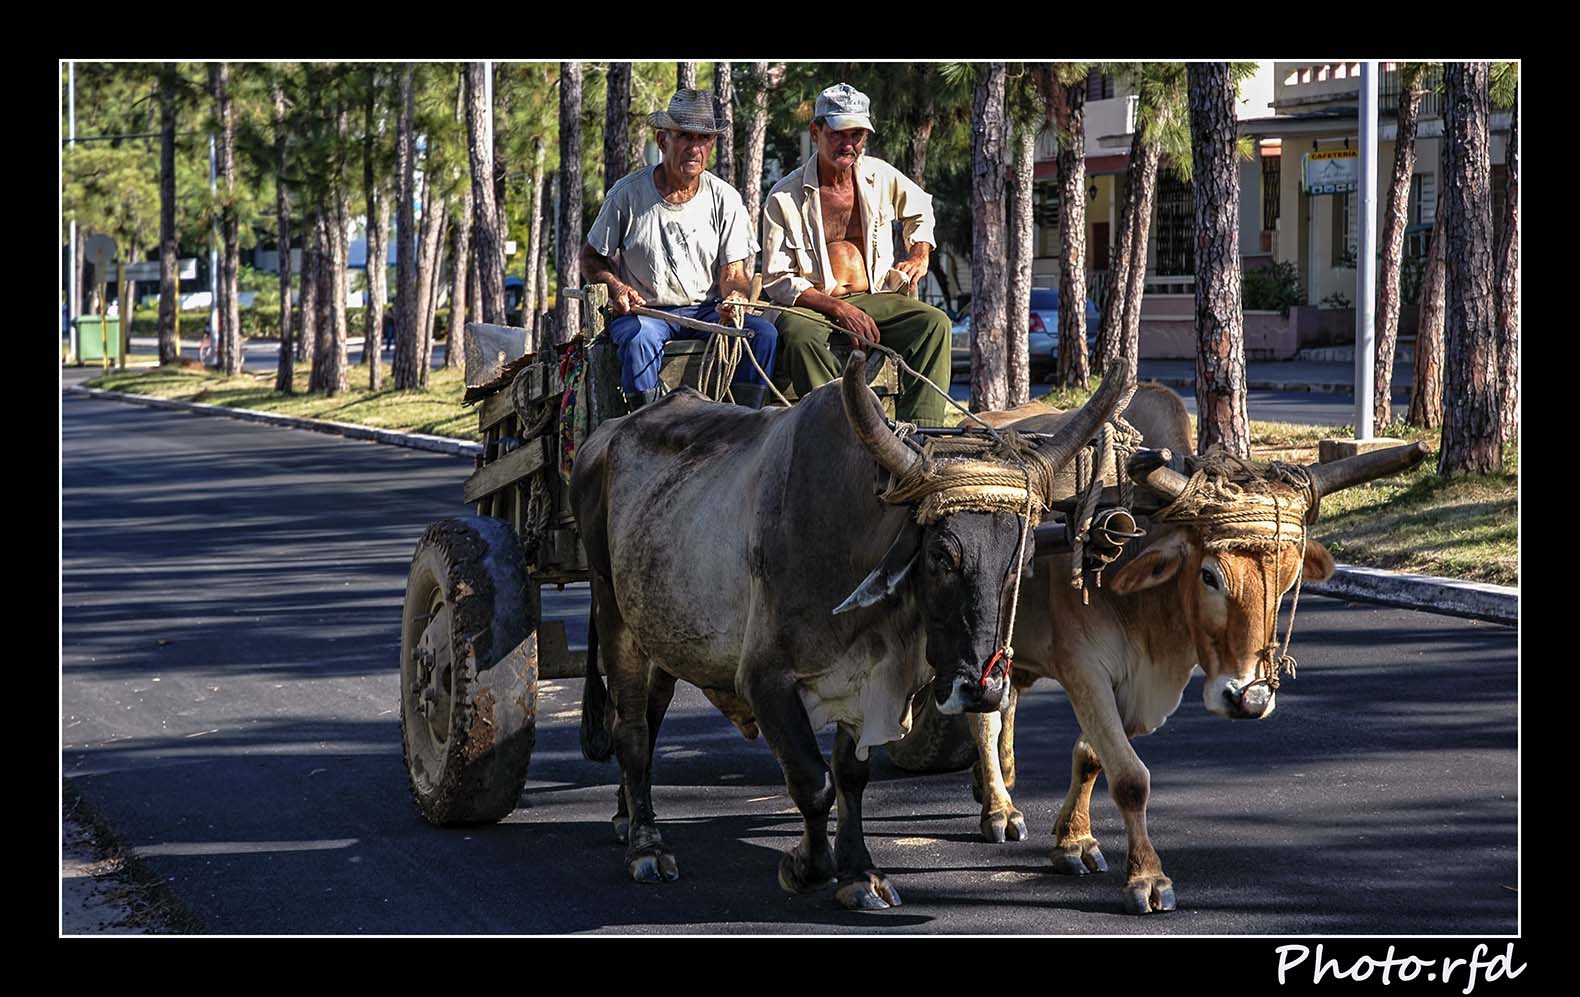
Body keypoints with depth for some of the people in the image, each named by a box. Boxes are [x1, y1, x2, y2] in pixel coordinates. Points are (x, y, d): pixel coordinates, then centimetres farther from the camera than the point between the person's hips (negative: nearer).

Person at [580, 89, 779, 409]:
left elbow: (732, 272, 2)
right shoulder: (628, 194, -3)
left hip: (707, 310, 2)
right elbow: (591, 257, 7)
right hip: (645, 311, -2)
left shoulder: (725, 199, 2)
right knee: (639, 337, -37)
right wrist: (616, 287, -14)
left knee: (764, 333, -25)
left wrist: (733, 298, -22)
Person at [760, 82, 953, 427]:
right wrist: (838, 308, -19)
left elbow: (920, 208, 31)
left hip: (874, 299, 4)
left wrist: (919, 256, 12)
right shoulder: (784, 198, -6)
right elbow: (778, 281, -8)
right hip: (813, 305, -3)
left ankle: (919, 430, -31)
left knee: (934, 323, -23)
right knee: (799, 334, -38)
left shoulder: (879, 176, 7)